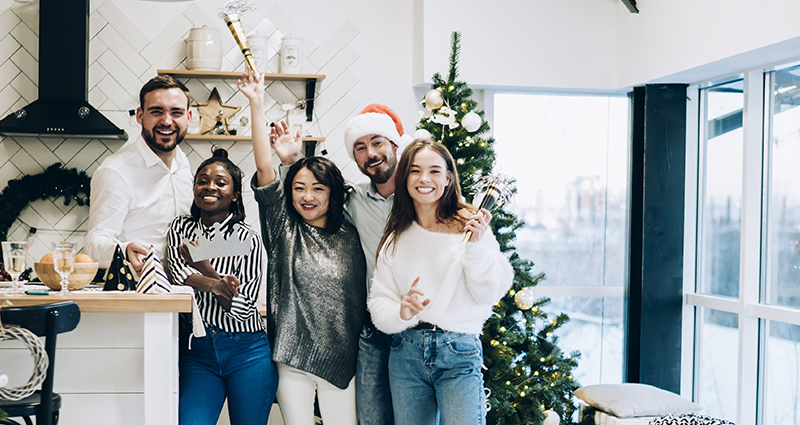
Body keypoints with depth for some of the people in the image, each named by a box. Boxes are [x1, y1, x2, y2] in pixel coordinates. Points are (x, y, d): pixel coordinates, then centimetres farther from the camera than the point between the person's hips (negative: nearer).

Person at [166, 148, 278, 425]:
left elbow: (243, 309, -11)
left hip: (247, 353, -2)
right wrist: (213, 285, -28)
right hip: (197, 352, 2)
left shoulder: (248, 239, -6)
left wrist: (207, 270, -22)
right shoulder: (181, 228, 8)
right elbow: (177, 270, -10)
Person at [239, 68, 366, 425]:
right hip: (292, 359, -1)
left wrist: (364, 351, 7)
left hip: (341, 360, 1)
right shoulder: (284, 229, 2)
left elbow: (363, 298, 12)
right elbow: (264, 170, -8)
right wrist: (257, 105, -14)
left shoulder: (350, 237, 6)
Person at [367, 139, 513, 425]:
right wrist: (400, 312, -17)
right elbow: (378, 303, 4)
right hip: (406, 353, 3)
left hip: (459, 352, -3)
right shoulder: (396, 238, 9)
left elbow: (490, 294, -5)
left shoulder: (469, 226, 0)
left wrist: (476, 245, -17)